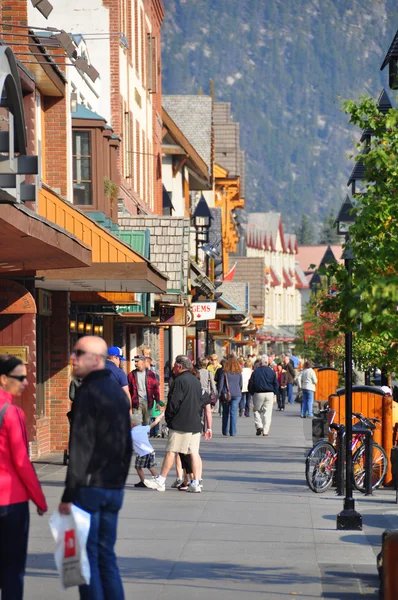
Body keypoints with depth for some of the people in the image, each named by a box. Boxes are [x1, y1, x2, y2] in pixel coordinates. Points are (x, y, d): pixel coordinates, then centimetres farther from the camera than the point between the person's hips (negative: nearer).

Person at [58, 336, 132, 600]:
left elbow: (81, 446, -18)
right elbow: (126, 444, 20)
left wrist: (69, 494, -17)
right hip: (114, 487, 8)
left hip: (90, 486, -8)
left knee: (87, 556, -4)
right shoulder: (117, 391, 15)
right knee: (106, 555, 13)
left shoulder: (89, 392, -13)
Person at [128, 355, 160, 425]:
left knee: (146, 422, 9)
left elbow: (156, 388, 4)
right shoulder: (131, 375, 4)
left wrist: (157, 402, 0)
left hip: (147, 402, 1)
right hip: (136, 402, -1)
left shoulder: (151, 374, 3)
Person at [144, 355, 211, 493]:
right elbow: (200, 403, 19)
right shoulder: (196, 381, 15)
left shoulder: (179, 381, -10)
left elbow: (173, 403, -13)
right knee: (194, 453, 5)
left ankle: (161, 481, 0)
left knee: (170, 451, -3)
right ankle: (196, 483, 2)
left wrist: (168, 418, -1)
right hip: (195, 424, 8)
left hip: (180, 424, -8)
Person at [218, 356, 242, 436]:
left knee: (225, 413, 11)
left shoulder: (224, 373, -2)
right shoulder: (239, 373, 3)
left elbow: (221, 384, -3)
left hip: (226, 394, -1)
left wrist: (219, 394, 3)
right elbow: (240, 385, 8)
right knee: (234, 413, 0)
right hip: (236, 395, 1)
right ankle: (233, 432, -5)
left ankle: (225, 431, 13)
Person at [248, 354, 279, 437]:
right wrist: (275, 394, 12)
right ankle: (265, 431, 3)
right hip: (269, 394, 1)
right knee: (267, 412, 5)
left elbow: (251, 384, -1)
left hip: (258, 394, -1)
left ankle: (259, 426, -4)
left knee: (256, 410, 15)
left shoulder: (255, 371, -2)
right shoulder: (272, 372, 1)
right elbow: (276, 384, 4)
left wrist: (252, 393, 12)